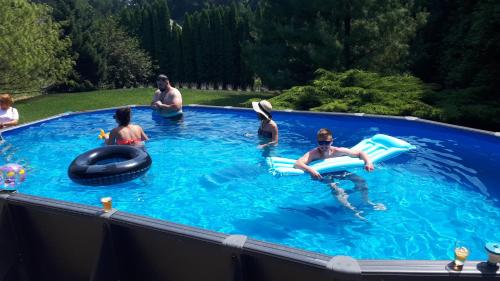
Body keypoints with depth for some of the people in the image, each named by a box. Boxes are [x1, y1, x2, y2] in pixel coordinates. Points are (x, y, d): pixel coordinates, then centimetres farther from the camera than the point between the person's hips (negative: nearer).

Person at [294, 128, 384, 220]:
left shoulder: (338, 151, -9)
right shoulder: (313, 153, -21)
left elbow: (360, 153, -2)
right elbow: (297, 163, -35)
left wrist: (368, 162, -21)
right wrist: (310, 169, -53)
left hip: (339, 172, 5)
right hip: (323, 176, -5)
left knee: (361, 180, -8)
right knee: (336, 190, -33)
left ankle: (367, 201, 10)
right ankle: (353, 209, -30)